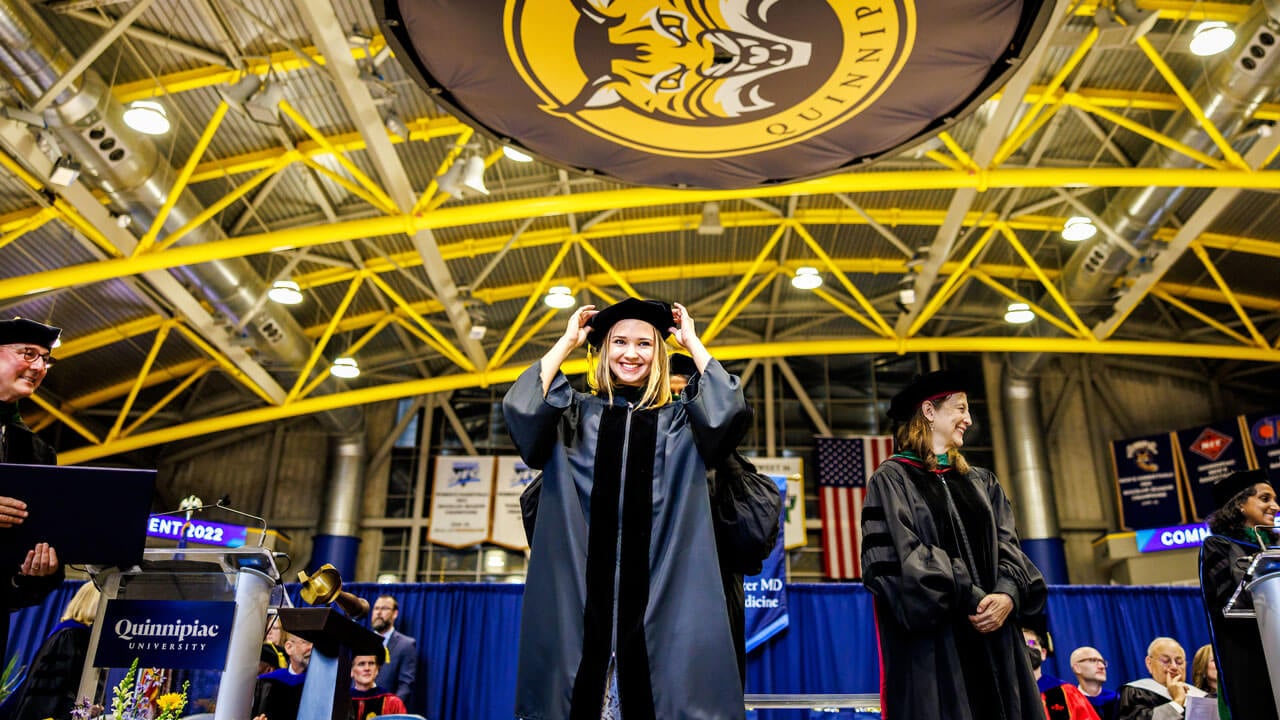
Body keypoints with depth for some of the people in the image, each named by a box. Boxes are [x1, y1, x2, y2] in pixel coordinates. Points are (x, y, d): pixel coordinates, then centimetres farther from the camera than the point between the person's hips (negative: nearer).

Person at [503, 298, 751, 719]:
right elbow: (520, 407, -5)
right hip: (581, 588, 1)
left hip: (660, 589, 0)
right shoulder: (577, 415, 14)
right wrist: (568, 341, 5)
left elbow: (728, 410, -6)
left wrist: (691, 341, 5)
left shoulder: (680, 421, 14)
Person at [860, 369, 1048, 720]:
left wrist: (1009, 594, -12)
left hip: (993, 640, 6)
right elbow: (897, 556, -11)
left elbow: (1008, 547, 9)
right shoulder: (892, 480, -1)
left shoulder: (982, 482, 19)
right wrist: (971, 598, -15)